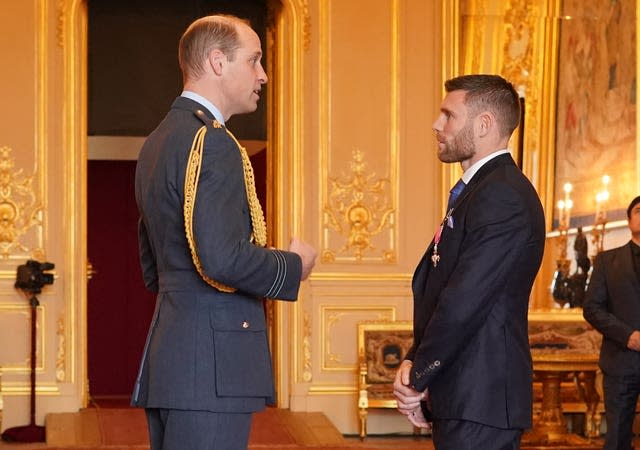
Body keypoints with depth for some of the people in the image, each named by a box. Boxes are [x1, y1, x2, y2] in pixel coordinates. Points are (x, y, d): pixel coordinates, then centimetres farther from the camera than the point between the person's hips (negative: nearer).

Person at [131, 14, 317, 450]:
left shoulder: (159, 141, 17)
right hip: (210, 365, -10)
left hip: (169, 354, 10)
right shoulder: (211, 141, -14)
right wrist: (293, 265, -8)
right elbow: (222, 258, -23)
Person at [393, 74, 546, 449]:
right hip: (464, 396, 10)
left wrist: (417, 377, -10)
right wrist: (415, 363, 1)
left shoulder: (503, 196, -16)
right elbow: (437, 290, 14)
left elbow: (464, 301, -21)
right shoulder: (481, 190, 17)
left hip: (479, 402, -10)